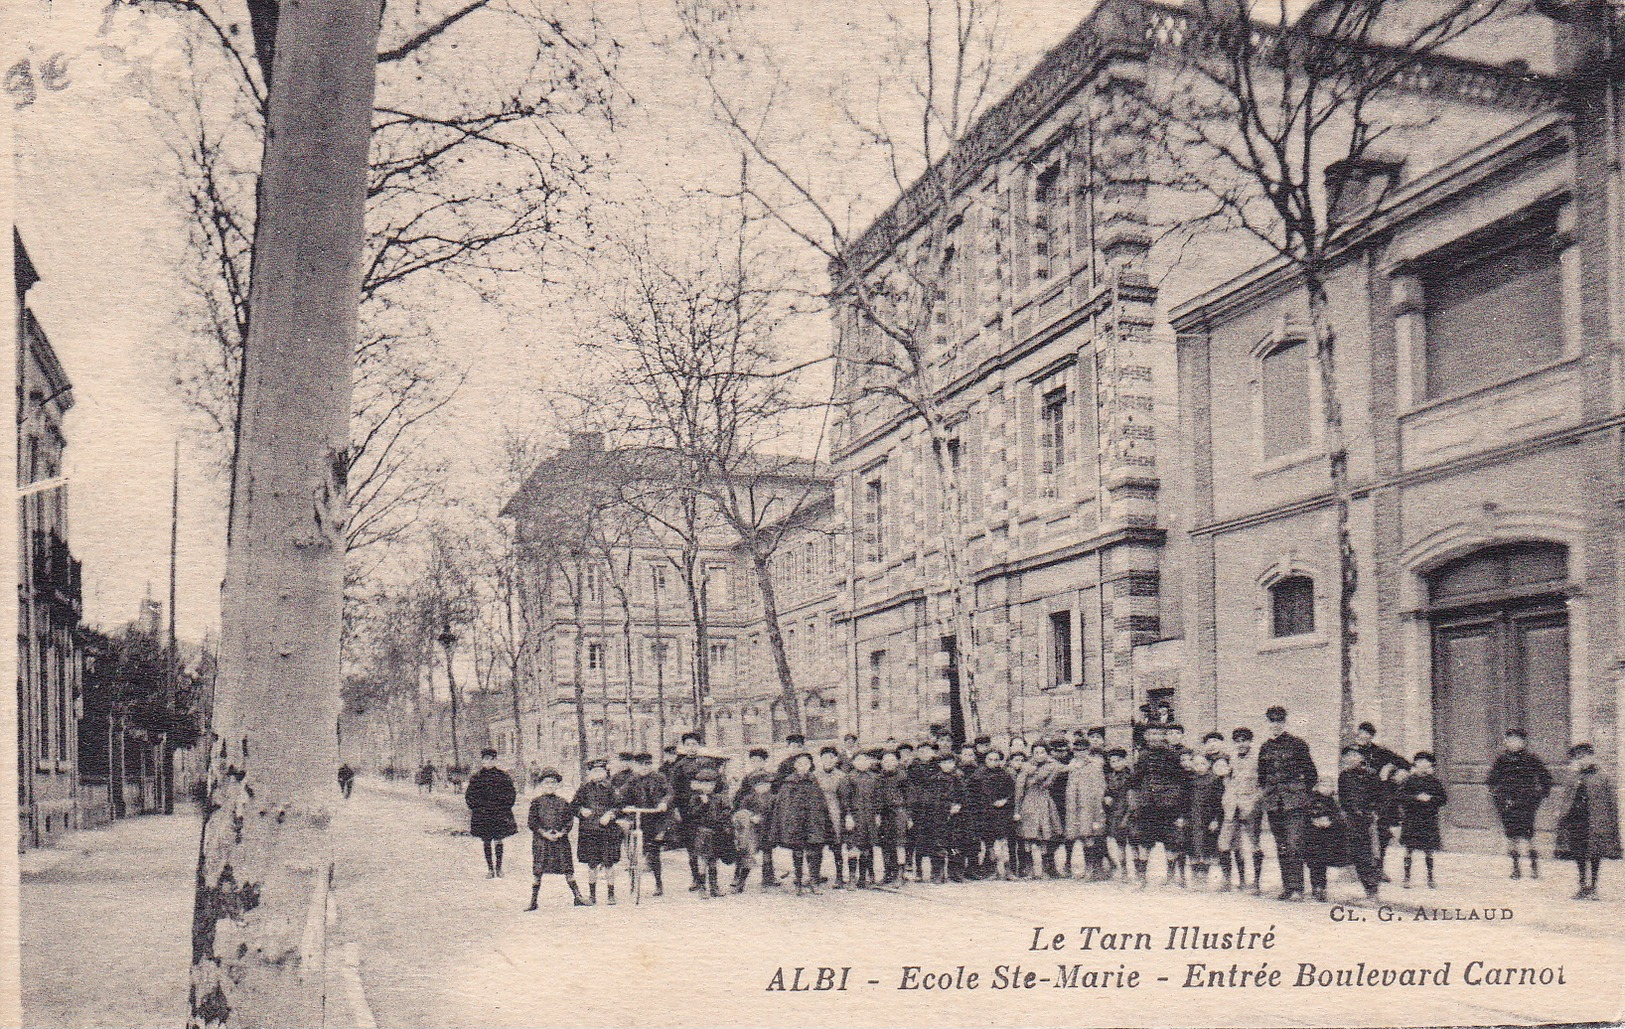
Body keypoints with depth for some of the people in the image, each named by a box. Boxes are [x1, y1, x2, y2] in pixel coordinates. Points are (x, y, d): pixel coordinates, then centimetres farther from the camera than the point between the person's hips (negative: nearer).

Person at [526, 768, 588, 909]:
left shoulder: (563, 802, 8)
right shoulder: (536, 802, 3)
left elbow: (570, 820, 6)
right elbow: (531, 822, -1)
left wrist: (561, 832, -11)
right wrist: (544, 833, -13)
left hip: (561, 839, 1)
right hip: (541, 839, -1)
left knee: (568, 868, 1)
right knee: (537, 870, -2)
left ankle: (577, 897, 8)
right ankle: (533, 901, 6)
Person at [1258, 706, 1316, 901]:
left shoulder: (1297, 745, 1)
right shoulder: (1265, 748, 15)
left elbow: (1311, 773, 5)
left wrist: (1304, 794, 3)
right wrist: (1262, 791, 14)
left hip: (1294, 803, -5)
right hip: (1273, 803, 5)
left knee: (1294, 845, -12)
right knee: (1281, 847, 7)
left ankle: (1297, 888, -13)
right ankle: (1287, 887, 12)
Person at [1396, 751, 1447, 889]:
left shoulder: (1434, 780, 8)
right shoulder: (1409, 780, 3)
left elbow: (1444, 798, 7)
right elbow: (1401, 797, -5)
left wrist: (1430, 798, -9)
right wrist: (1417, 797, -17)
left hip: (1429, 819, 1)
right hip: (1411, 819, -1)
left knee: (1428, 851, 3)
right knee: (1409, 849, -2)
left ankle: (1430, 878, 13)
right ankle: (1407, 878, 4)